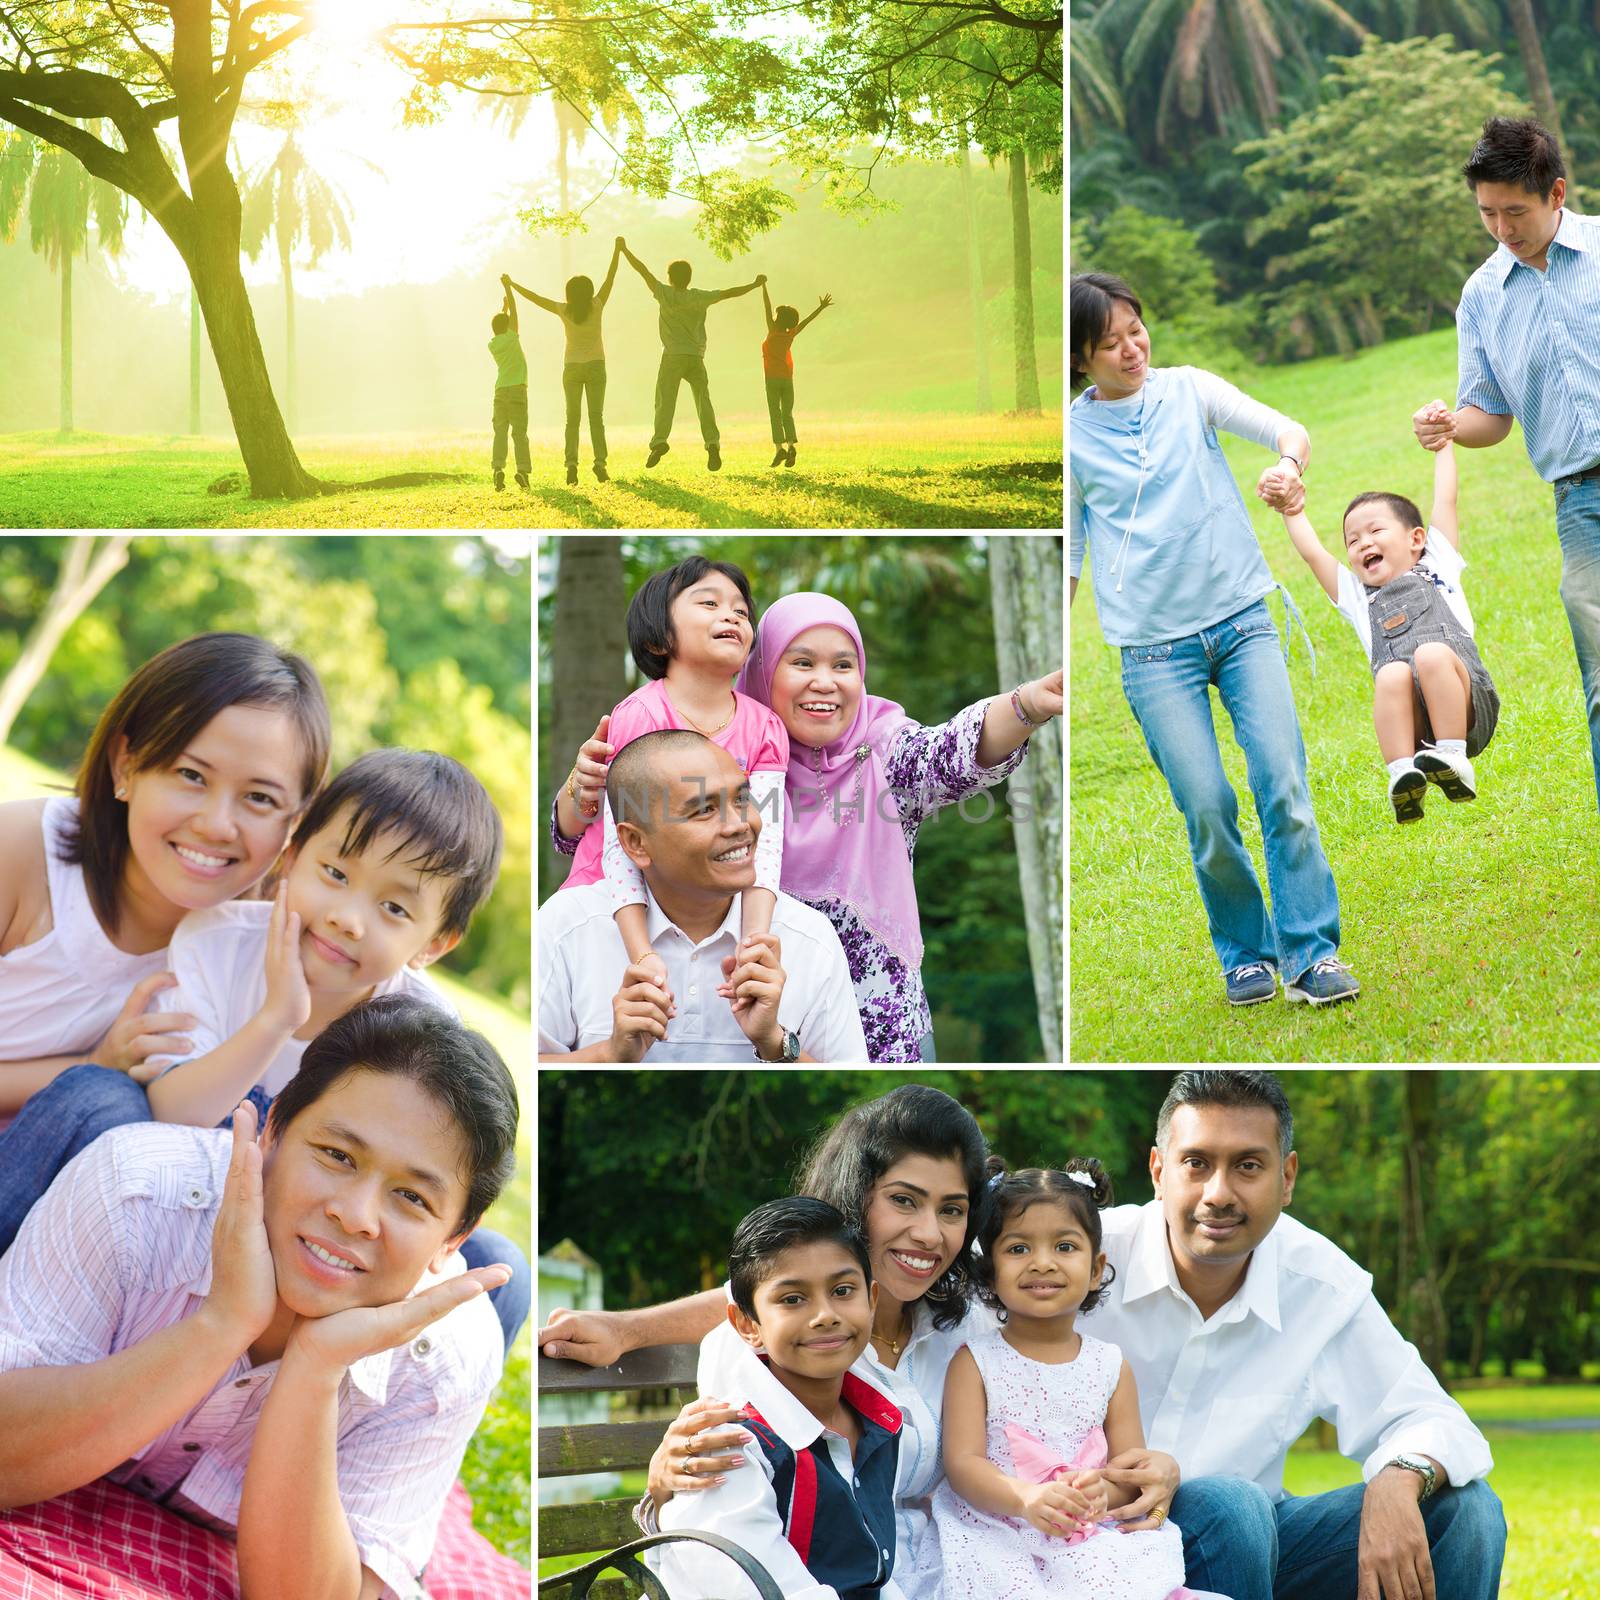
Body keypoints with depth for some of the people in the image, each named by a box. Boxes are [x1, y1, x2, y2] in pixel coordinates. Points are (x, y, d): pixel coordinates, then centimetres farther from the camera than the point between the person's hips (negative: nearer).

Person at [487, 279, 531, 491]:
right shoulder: (511, 338, -1)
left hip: (500, 391, 4)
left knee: (500, 431, 0)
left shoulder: (492, 344, 10)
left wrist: (503, 307, 41)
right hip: (516, 389, -4)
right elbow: (514, 311, 6)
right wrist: (507, 286, 14)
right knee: (520, 432, -4)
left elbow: (499, 325, 31)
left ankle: (498, 467, -18)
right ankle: (523, 469, -16)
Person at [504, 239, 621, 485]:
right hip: (596, 366, 0)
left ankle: (571, 463, -11)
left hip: (572, 368, 0)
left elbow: (534, 297, -1)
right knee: (596, 417, 0)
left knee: (572, 418, 4)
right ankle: (600, 463, -12)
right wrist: (618, 250, -1)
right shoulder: (596, 307, -9)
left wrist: (511, 285, 9)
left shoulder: (564, 310, -8)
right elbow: (610, 278, -6)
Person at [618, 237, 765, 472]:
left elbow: (644, 271, 0)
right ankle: (712, 443, -11)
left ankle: (660, 440, -25)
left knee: (665, 400, -6)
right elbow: (729, 293, 6)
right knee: (703, 401, 4)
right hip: (696, 356, 2)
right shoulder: (700, 297, 2)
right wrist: (754, 285, 18)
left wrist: (624, 250, 8)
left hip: (672, 357, -2)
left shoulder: (666, 295, -2)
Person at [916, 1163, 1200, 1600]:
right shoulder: (974, 1362, 5)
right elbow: (962, 1464, -6)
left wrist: (1101, 1490, -17)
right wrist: (1026, 1498, -26)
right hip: (995, 1538, -3)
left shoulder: (1110, 1366, 12)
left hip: (1093, 1540, 3)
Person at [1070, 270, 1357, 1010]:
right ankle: (1245, 955, 11)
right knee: (1207, 809, -7)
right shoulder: (1072, 436, 2)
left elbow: (1291, 431, -3)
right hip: (1154, 647, -1)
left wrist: (1288, 462, -26)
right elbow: (1066, 551, 9)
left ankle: (1309, 954, -4)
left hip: (1242, 621, 1)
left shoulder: (1189, 390, 4)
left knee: (1284, 785, -10)